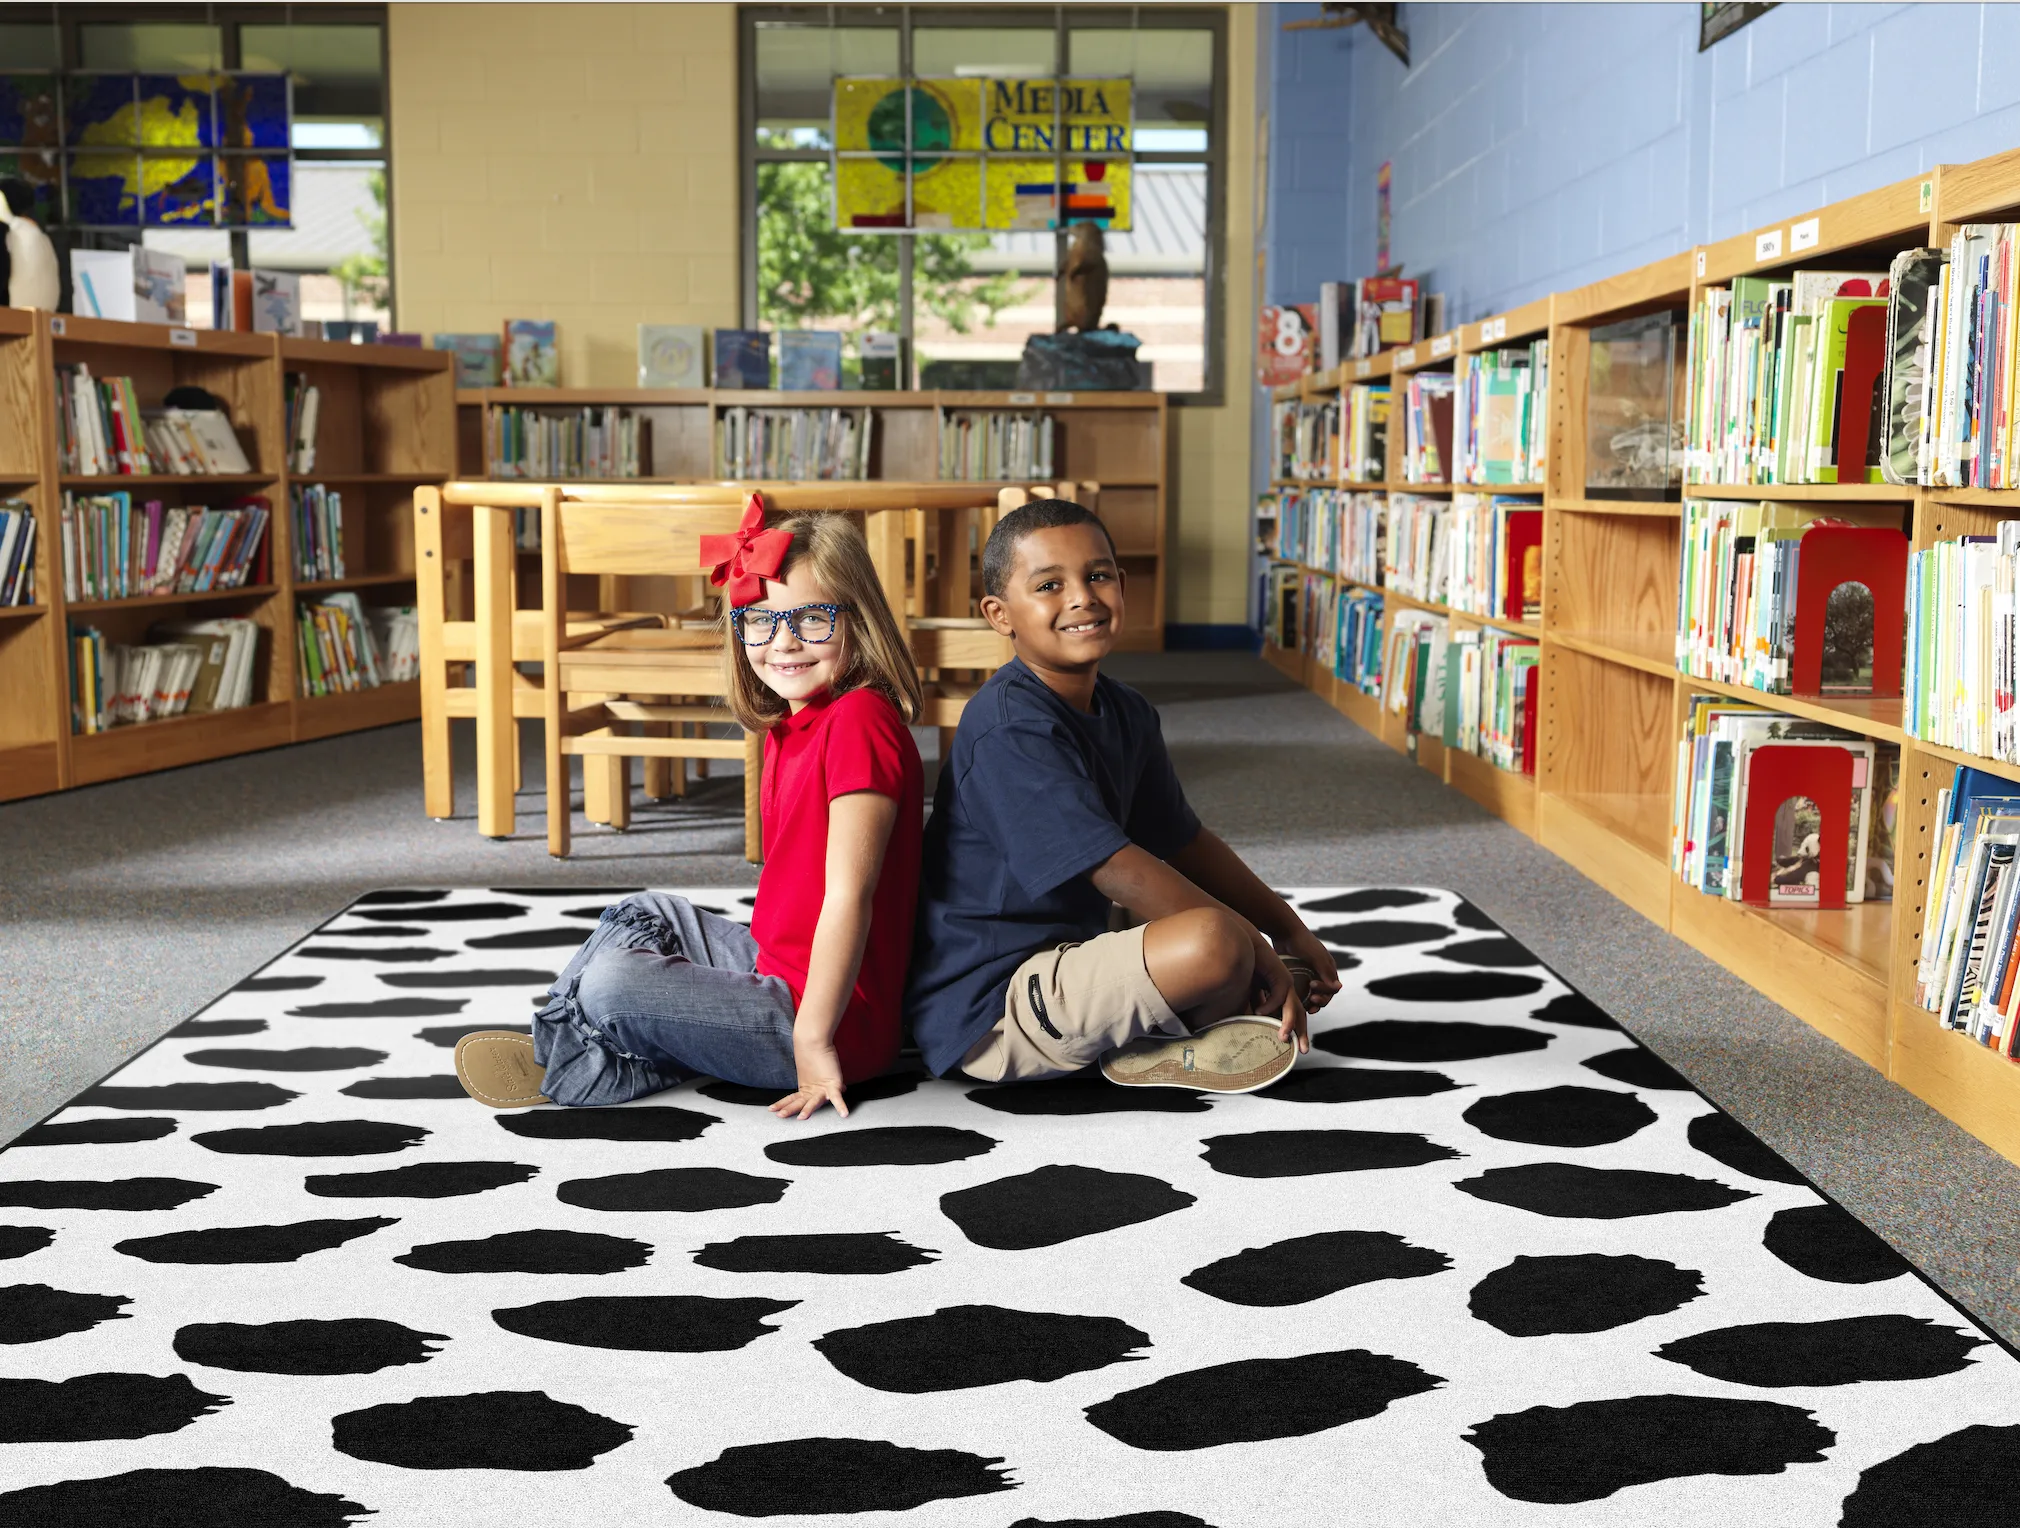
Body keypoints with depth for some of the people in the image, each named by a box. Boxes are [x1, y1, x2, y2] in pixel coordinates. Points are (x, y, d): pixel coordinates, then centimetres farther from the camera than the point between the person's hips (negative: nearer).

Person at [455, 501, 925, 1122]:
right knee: (647, 915, 24)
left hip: (834, 1018, -10)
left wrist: (812, 1037, -24)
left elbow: (849, 894, -25)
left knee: (613, 984, -18)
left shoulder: (859, 721, -22)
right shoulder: (789, 725, 9)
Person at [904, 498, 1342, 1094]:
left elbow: (1184, 843, 19)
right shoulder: (1010, 729, -22)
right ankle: (1154, 1048, -4)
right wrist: (1256, 950, -21)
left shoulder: (1126, 714, 8)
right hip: (988, 1008, -10)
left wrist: (1287, 928, 11)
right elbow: (1116, 868, -27)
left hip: (1064, 964, 10)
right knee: (1212, 943, -32)